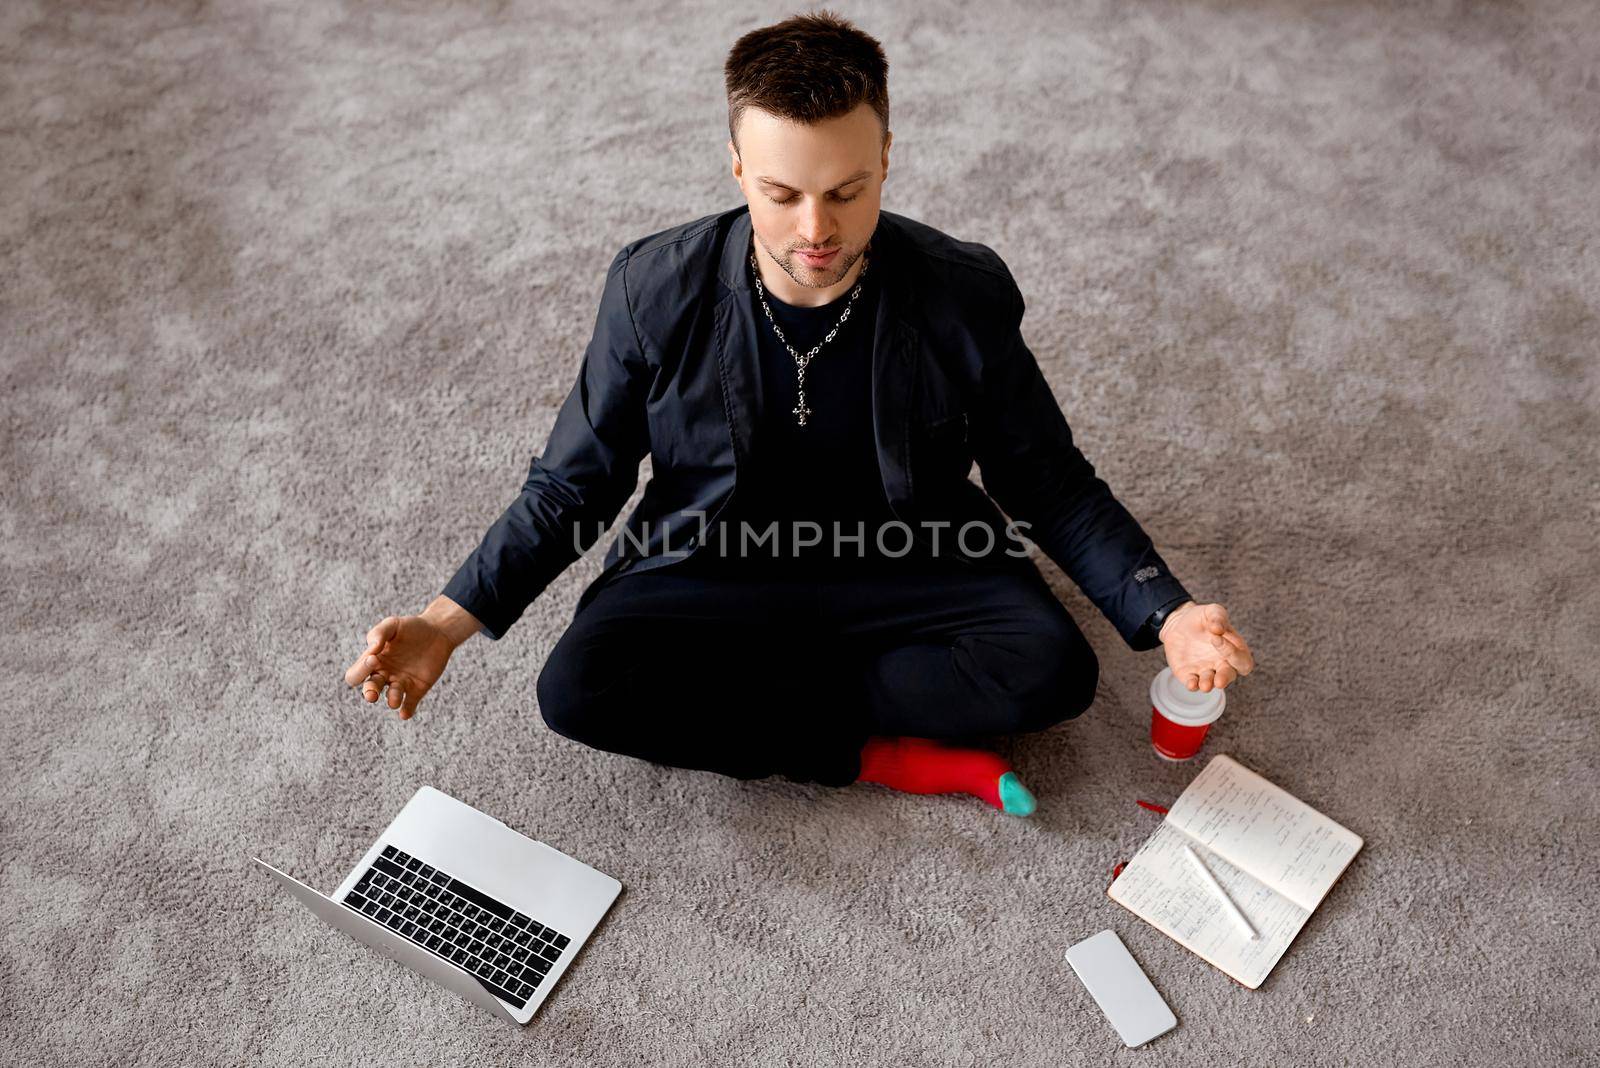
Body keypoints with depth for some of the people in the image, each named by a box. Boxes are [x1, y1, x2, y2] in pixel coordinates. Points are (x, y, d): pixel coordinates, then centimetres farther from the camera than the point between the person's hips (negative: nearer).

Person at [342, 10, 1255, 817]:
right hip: (711, 574, 1)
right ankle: (894, 757, -14)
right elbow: (573, 485, -2)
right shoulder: (658, 290, -13)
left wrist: (1166, 615, -15)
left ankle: (735, 705, -13)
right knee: (578, 687, -26)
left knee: (1053, 667, -26)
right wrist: (450, 621, -12)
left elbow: (1050, 483, -2)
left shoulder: (964, 295, -13)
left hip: (905, 569, 0)